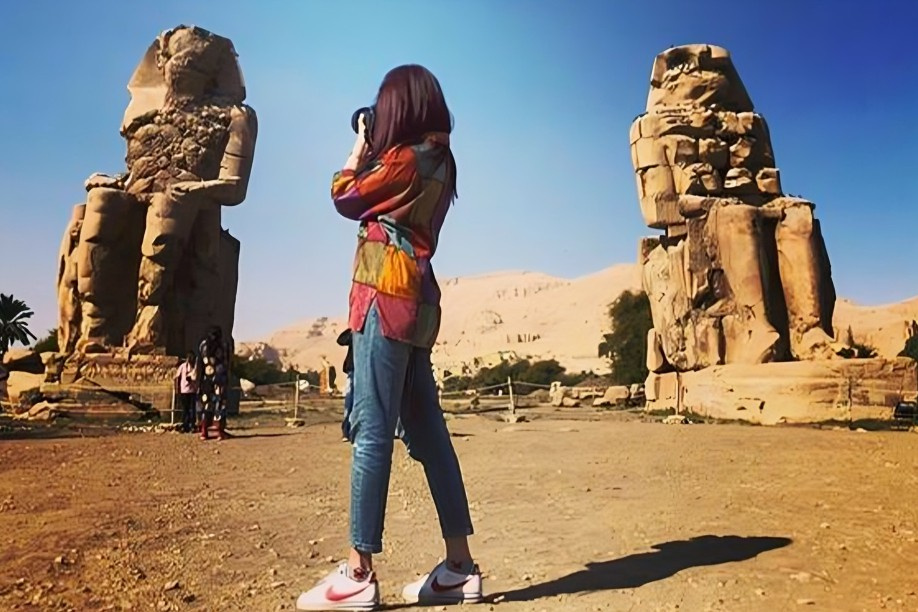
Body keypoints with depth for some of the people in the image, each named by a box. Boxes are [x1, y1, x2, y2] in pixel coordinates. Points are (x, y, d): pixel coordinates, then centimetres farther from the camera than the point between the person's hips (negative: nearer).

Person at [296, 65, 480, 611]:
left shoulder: (407, 157, -6)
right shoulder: (437, 160, 20)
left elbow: (346, 199, 3)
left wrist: (360, 146, 16)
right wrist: (372, 152, 22)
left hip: (388, 298, -9)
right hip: (415, 301, 9)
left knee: (372, 432, -8)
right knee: (427, 432, 7)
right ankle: (461, 566, 13)